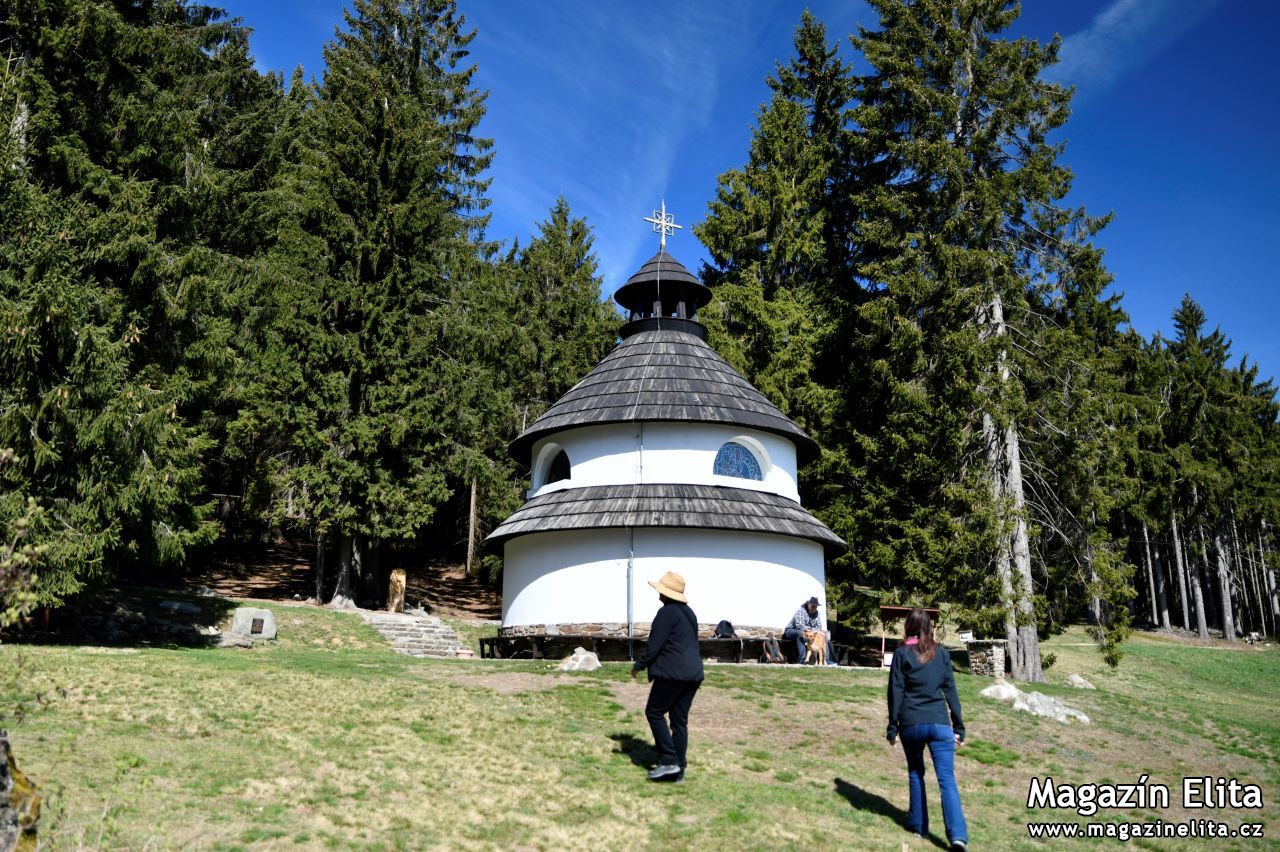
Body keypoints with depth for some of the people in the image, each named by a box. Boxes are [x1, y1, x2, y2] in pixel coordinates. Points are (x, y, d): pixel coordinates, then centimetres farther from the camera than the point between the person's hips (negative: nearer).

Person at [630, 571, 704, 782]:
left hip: (673, 673, -9)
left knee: (654, 712, 3)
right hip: (693, 673, 9)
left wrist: (638, 666, 0)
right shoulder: (689, 613, 16)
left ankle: (669, 761, -2)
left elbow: (654, 646, -13)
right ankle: (678, 769, 11)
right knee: (679, 720, 10)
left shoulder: (667, 612, -11)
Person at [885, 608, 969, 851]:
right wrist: (959, 726, 11)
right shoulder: (941, 653, 6)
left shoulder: (902, 653, 0)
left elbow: (896, 692, -2)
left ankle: (918, 825, 22)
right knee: (947, 779, -3)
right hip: (939, 724, 1)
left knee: (916, 774, 18)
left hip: (911, 724, -1)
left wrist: (892, 726, 4)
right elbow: (950, 691, 6)